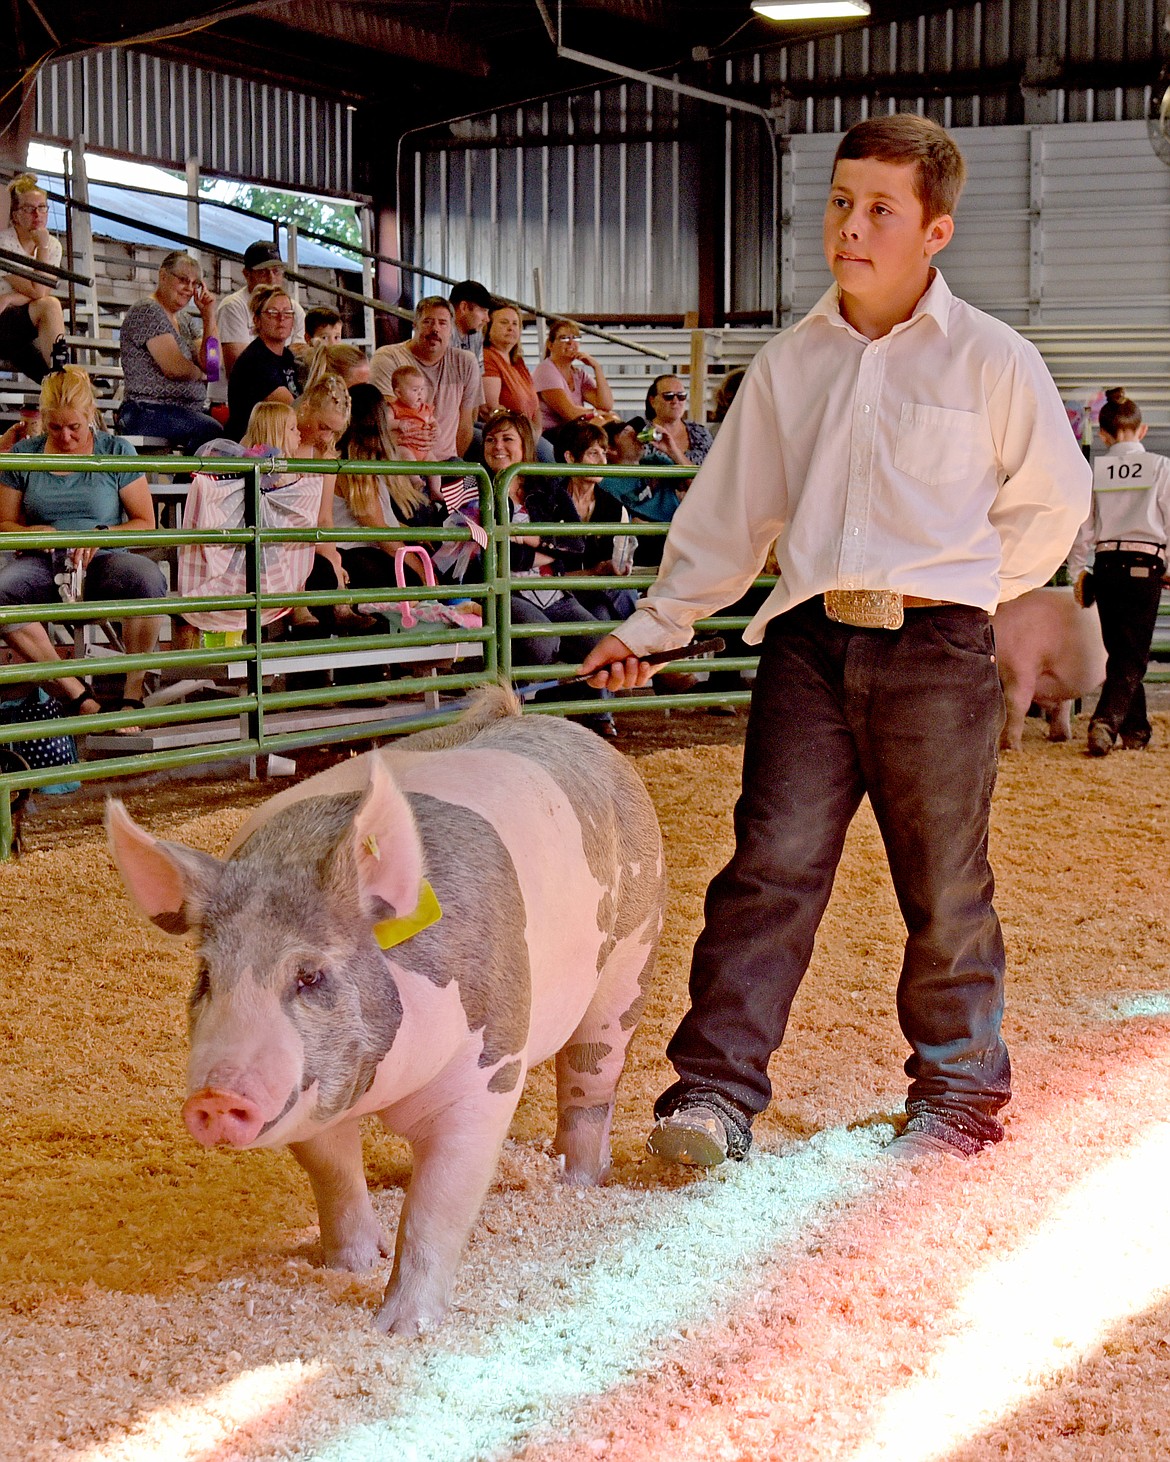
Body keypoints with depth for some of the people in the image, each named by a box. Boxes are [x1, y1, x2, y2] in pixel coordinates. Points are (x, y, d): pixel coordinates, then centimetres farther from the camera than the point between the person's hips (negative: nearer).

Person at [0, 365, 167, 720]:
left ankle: (132, 693, -20)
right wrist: (32, 534, -12)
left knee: (148, 579, -37)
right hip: (43, 566, 1)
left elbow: (145, 524, 5)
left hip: (103, 563, -1)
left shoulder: (116, 452, 5)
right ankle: (77, 694, -27)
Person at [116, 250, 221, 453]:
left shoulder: (184, 319, 23)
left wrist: (208, 316, 7)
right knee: (210, 430, -35)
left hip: (189, 411, 8)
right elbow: (174, 368, -14)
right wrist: (200, 373, 6)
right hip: (147, 412, -8)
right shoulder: (146, 312, -4)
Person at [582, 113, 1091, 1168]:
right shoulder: (790, 364, 9)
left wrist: (962, 593, 8)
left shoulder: (991, 360, 0)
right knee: (771, 864, -6)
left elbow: (1054, 499, 11)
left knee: (945, 890, 7)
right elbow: (727, 512, 16)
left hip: (935, 650, -2)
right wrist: (654, 626, 12)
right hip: (811, 644, 2)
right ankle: (716, 1090, -6)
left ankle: (959, 1091, 22)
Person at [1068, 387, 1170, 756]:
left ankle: (1136, 729, 20)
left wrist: (1077, 572, 15)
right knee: (1132, 655, -1)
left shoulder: (1094, 470, 1)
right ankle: (1105, 722, -21)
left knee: (1120, 651, 14)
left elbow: (1082, 526, 5)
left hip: (1106, 565, 2)